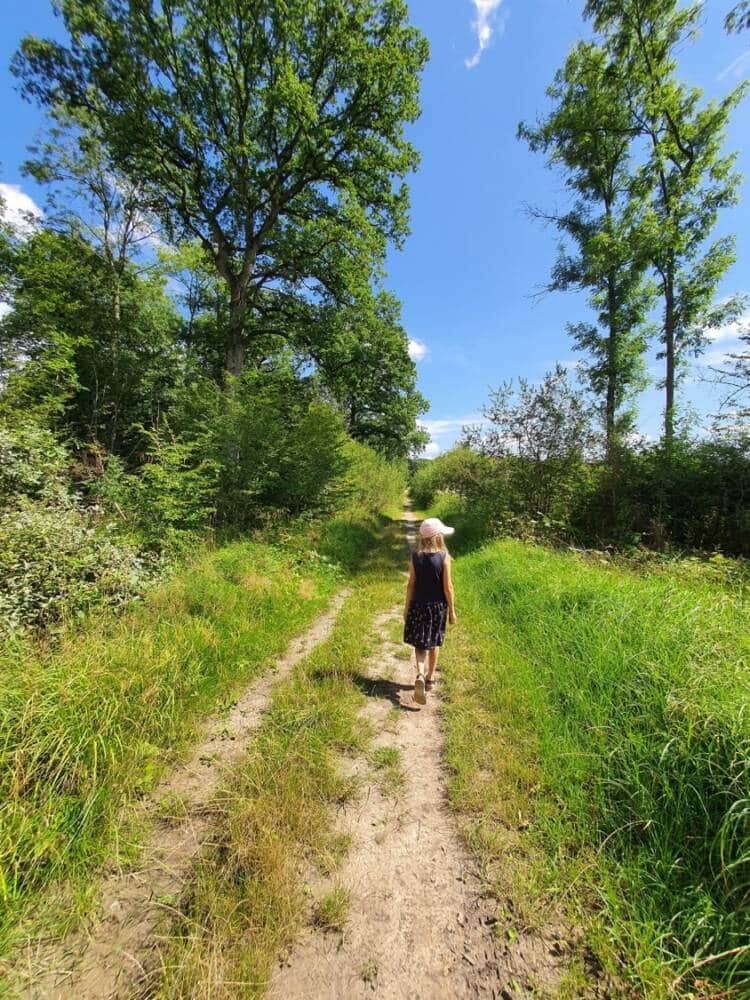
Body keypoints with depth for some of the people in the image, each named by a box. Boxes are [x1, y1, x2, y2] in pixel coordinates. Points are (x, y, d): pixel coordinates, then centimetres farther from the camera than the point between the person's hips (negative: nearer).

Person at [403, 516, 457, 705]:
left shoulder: (415, 556, -7)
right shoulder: (444, 557, -13)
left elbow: (411, 584, -3)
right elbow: (447, 587, -10)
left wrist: (407, 607, 7)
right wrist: (452, 610, 1)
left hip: (418, 605, 1)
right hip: (438, 606, 0)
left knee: (420, 643, 10)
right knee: (434, 643, 18)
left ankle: (420, 675, -12)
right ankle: (430, 678, 32)